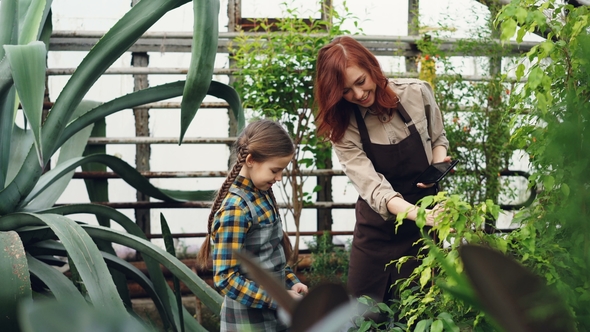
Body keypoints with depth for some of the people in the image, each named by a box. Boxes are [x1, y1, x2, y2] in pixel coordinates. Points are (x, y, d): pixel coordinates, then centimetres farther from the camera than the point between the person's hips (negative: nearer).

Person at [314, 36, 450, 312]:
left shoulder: (417, 93, -9)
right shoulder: (342, 129, -13)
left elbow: (438, 139, 10)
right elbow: (374, 188, -24)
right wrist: (419, 214, -40)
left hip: (423, 225, 0)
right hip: (376, 225, 0)